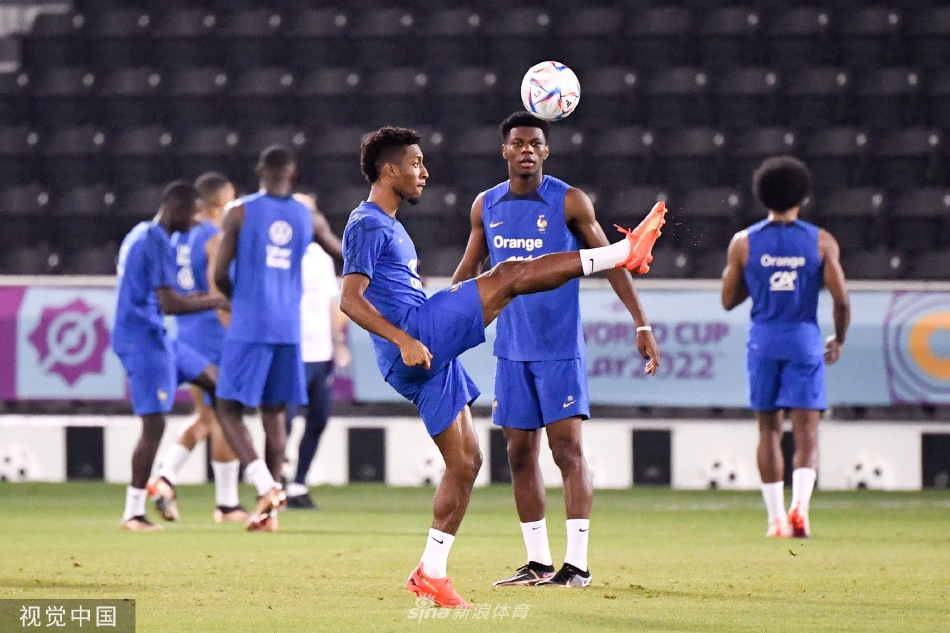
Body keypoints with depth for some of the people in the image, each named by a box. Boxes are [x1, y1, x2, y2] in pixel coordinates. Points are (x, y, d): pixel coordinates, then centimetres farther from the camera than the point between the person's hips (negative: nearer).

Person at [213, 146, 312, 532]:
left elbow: (220, 275, -5)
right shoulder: (306, 217, 7)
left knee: (229, 409, 3)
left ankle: (266, 486, -18)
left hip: (248, 327, -4)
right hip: (288, 327, 4)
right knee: (274, 414, 10)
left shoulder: (240, 212, -5)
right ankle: (269, 512, 9)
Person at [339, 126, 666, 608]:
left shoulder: (388, 226, 25)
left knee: (465, 461, 10)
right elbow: (350, 299, -18)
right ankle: (625, 253, -7)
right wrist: (404, 340, -27)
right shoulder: (367, 226, -6)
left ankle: (431, 573, 11)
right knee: (509, 276, -11)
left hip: (426, 353, 10)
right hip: (416, 333, -10)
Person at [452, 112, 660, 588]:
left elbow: (610, 263, -2)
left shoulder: (570, 202, -5)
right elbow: (468, 271, 19)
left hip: (560, 348, -4)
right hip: (511, 351, 5)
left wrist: (642, 325, -8)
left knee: (568, 448, -9)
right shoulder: (486, 206, 7)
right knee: (520, 454, 4)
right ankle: (537, 562, 11)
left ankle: (577, 563, -7)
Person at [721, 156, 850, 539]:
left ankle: (776, 517, 11)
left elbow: (728, 300, 5)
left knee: (769, 430, 12)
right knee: (806, 432, -1)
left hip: (763, 341, 1)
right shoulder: (820, 242, -3)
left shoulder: (744, 242, 0)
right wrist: (839, 340, 10)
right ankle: (800, 505, -23)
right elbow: (841, 299, -6)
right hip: (805, 341, -1)